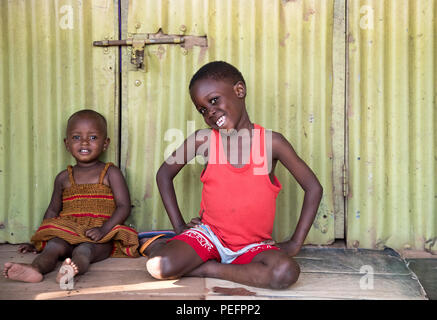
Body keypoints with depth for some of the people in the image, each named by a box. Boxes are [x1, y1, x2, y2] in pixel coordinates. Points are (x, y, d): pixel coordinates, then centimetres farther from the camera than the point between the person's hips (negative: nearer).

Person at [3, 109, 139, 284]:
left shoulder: (111, 173, 7)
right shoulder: (64, 178, 19)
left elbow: (124, 207, -2)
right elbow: (53, 210, 27)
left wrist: (103, 230, -17)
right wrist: (38, 241, 21)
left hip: (99, 238, -3)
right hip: (67, 234, 4)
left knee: (84, 250, -36)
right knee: (54, 246, -29)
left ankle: (73, 269, -65)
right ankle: (35, 268, -56)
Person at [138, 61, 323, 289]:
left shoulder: (271, 142, -8)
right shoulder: (203, 140, -4)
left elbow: (313, 188, -1)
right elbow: (164, 174, 10)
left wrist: (295, 243, -4)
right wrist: (179, 226, 3)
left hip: (253, 245, 0)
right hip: (210, 234, 0)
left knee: (285, 272, -31)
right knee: (159, 267, -26)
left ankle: (208, 269, -11)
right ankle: (156, 245, 10)